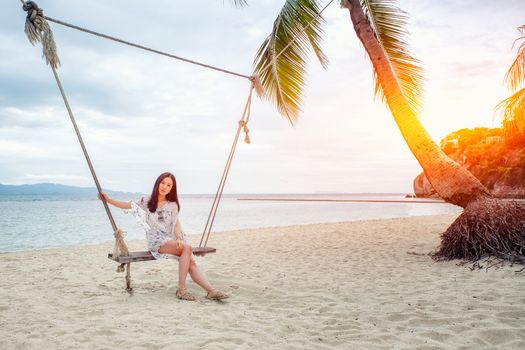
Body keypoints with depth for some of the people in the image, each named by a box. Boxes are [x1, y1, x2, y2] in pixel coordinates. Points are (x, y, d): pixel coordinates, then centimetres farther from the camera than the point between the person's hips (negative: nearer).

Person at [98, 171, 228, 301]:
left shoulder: (173, 205, 12)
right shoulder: (147, 201, 8)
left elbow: (176, 225, 5)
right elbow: (127, 205, 11)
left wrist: (178, 239, -14)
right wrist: (108, 199, 4)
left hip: (171, 240, 4)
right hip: (156, 242, -4)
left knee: (191, 262, -22)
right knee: (187, 247, -31)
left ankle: (211, 290, -27)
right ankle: (181, 289, -30)